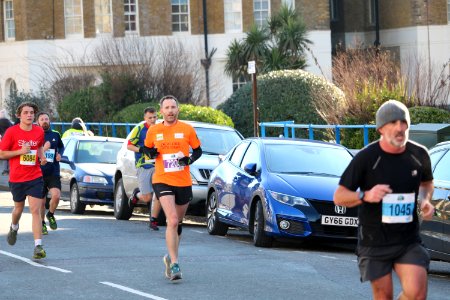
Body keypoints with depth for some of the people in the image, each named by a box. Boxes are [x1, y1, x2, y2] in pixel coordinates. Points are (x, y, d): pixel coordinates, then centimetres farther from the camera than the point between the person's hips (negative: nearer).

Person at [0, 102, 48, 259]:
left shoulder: (39, 131, 2)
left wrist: (42, 156, 3)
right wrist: (20, 151, -17)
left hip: (35, 177, 1)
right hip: (16, 178, -1)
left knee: (35, 210, -11)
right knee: (19, 207, 18)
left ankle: (38, 246, -16)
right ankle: (14, 227, 53)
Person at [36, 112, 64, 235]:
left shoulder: (55, 135, 8)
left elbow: (61, 147, 27)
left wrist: (59, 154, 6)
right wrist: (43, 149, -18)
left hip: (53, 173, 1)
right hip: (39, 173, -1)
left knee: (56, 196, -20)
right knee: (42, 202, 6)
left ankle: (51, 215, 8)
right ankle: (42, 224, 27)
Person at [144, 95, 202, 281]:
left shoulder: (187, 129, 1)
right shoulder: (153, 131, 2)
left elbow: (198, 150, 10)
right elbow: (147, 149, 17)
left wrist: (189, 160, -11)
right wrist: (151, 153, -6)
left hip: (184, 182, 2)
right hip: (162, 181, -2)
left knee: (178, 223, 14)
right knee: (172, 221, -19)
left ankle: (170, 257, 35)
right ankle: (174, 264, -20)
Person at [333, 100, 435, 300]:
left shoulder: (419, 154, 1)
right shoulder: (366, 158, -10)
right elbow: (339, 197, -7)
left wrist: (425, 200, 1)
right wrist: (365, 196, -27)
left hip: (409, 240, 2)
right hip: (375, 243, -2)